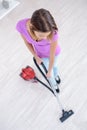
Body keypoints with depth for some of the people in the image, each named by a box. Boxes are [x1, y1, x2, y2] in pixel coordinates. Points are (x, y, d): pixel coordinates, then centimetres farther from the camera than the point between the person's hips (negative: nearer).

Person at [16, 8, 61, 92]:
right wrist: (36, 57, -5)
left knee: (54, 65, 32)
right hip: (41, 54, 1)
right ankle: (54, 84, 61)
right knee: (48, 68, 27)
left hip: (53, 52, -1)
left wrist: (49, 72, -13)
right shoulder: (21, 26, -37)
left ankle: (56, 75, 70)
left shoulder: (53, 33, -44)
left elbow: (52, 56, -27)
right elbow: (27, 42, -15)